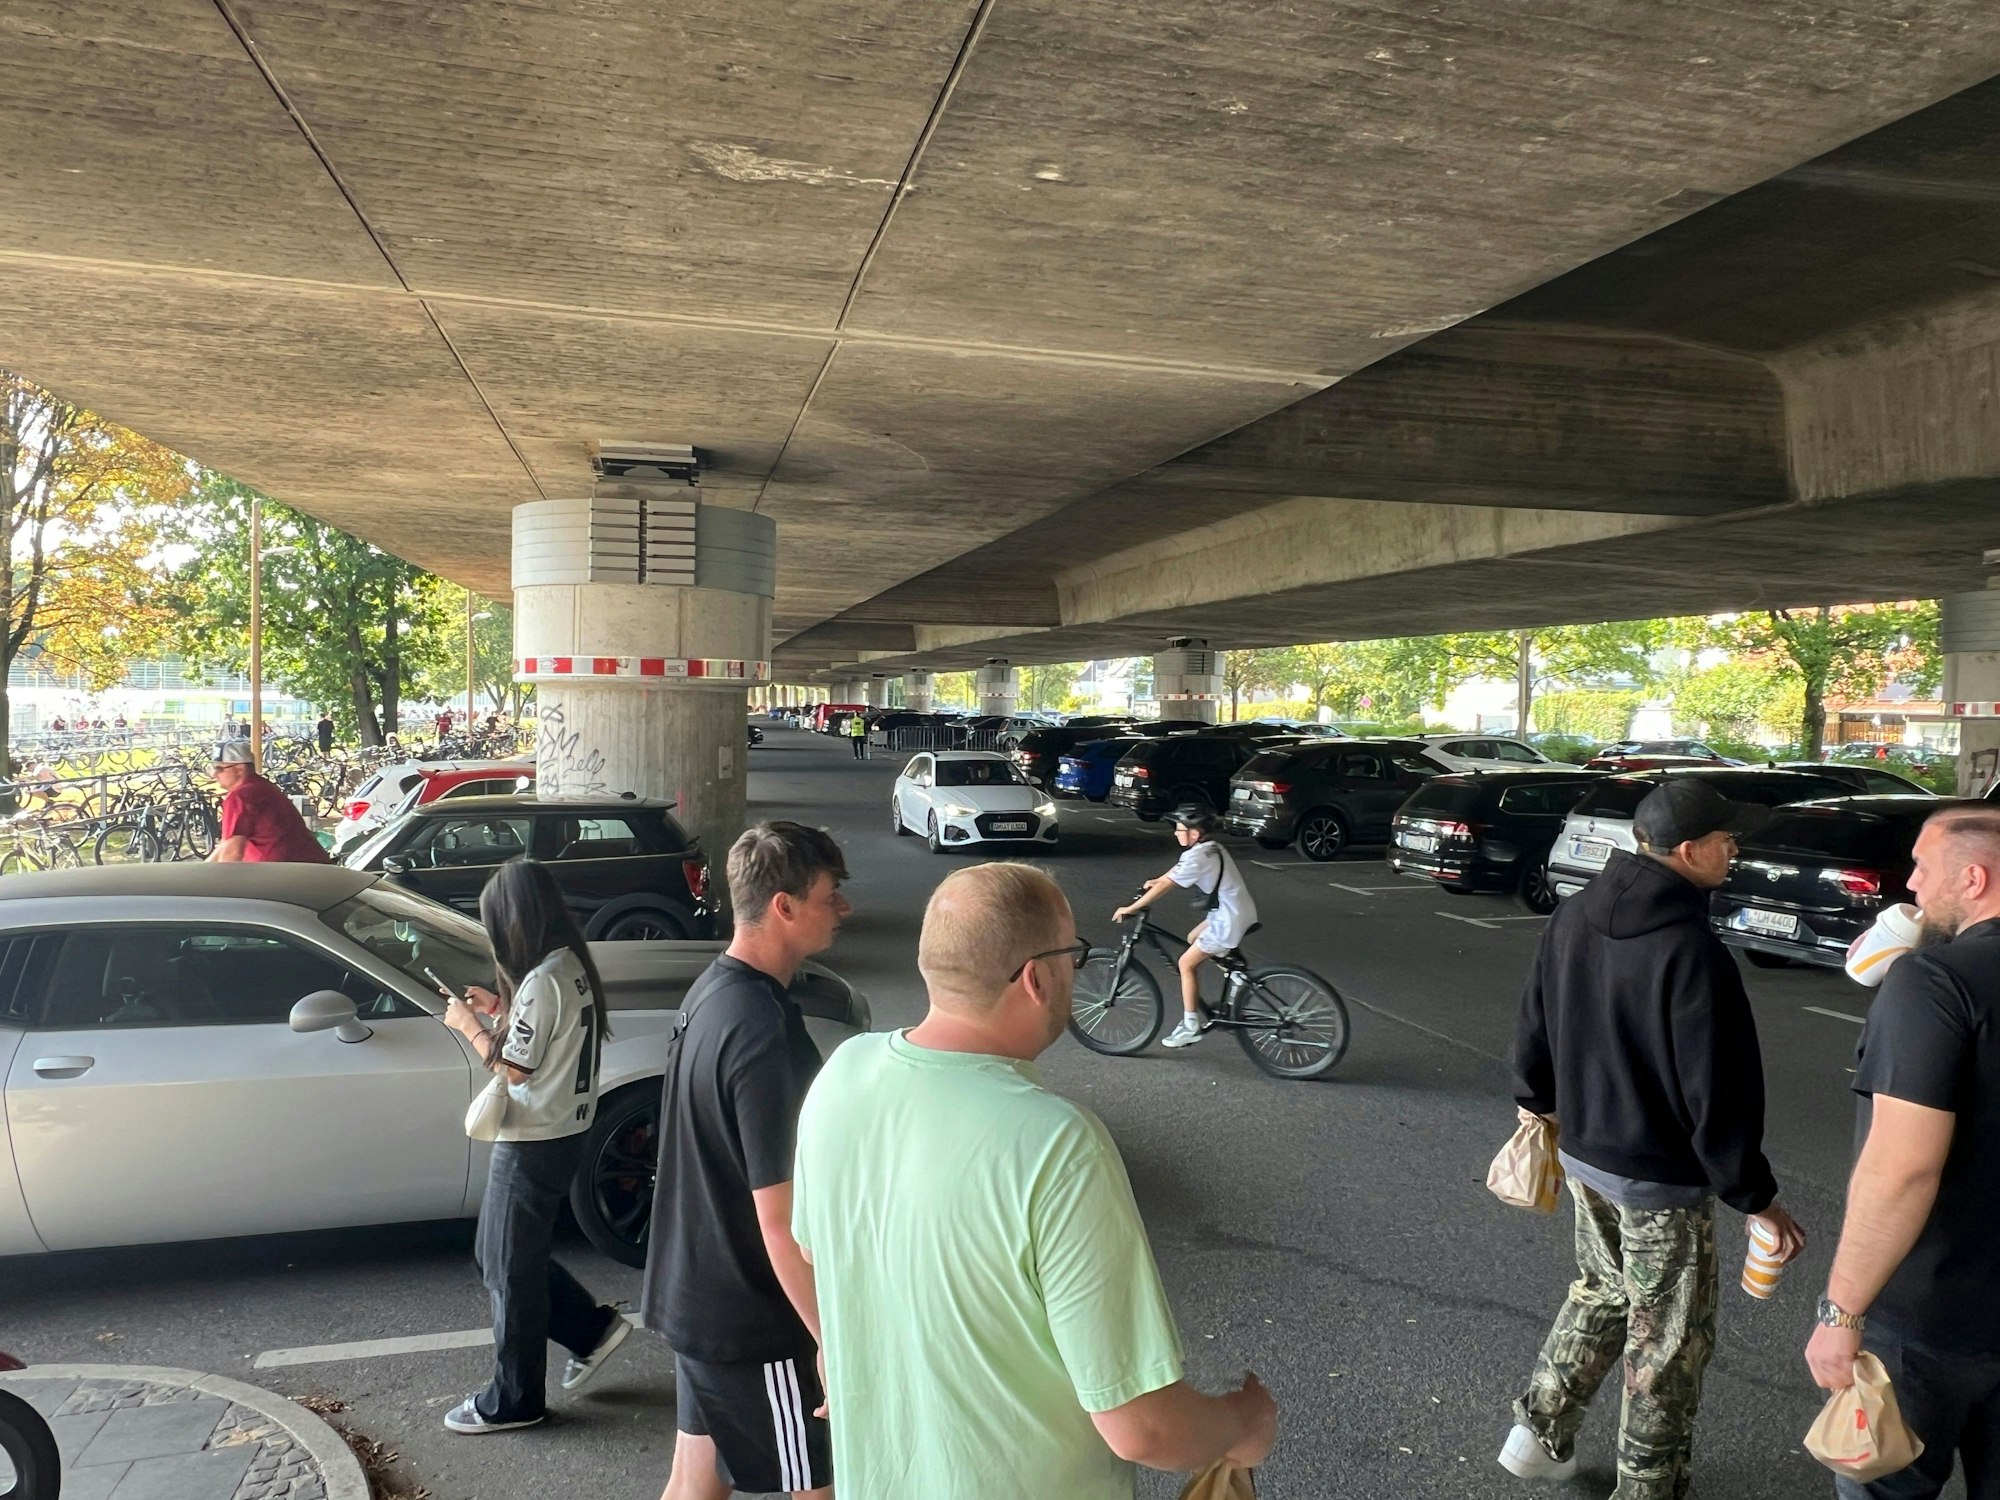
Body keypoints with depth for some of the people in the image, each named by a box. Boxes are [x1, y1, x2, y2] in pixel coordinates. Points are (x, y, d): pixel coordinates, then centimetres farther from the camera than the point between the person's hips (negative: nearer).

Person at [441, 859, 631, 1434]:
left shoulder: (542, 980, -24)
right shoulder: (571, 964, 5)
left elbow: (515, 1067, -18)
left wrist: (469, 1025, -6)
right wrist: (501, 1011, 10)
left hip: (533, 1144, -9)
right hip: (560, 1132, 9)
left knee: (510, 1269, 6)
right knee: (500, 1255, 21)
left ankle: (513, 1401, 22)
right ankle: (592, 1327, 27)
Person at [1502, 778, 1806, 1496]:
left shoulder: (1573, 917, -3)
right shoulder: (1693, 952, -27)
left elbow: (1534, 1027, 7)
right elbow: (1719, 1093, -22)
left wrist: (1540, 1103, 23)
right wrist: (1755, 1196, -10)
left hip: (1584, 1155, 7)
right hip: (1663, 1181, -7)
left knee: (1599, 1296, 26)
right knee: (1669, 1343, 12)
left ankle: (1538, 1432, 35)